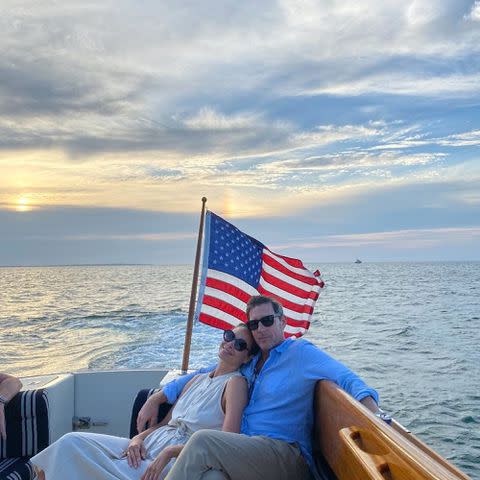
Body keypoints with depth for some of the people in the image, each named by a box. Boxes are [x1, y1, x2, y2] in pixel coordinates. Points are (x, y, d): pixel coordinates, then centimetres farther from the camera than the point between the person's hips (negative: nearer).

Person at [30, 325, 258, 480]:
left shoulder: (235, 382, -5)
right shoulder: (198, 379, 18)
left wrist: (170, 451, -20)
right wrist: (138, 438, -3)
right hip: (149, 445, 7)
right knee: (72, 441, -9)